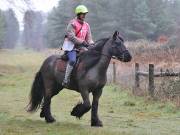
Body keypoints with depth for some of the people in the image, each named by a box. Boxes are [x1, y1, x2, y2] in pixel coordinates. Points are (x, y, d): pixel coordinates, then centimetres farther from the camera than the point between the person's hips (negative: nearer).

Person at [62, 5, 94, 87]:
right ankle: (66, 80, -28)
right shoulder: (72, 24, -6)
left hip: (81, 47, 7)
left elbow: (89, 38, 15)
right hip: (71, 46, -7)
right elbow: (71, 37, -16)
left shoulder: (86, 25, 14)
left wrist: (92, 44, -7)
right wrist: (83, 42, -19)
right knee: (72, 60, -30)